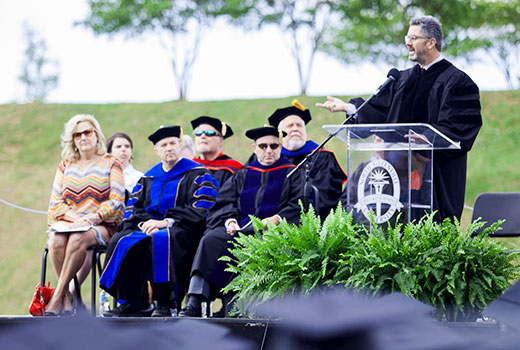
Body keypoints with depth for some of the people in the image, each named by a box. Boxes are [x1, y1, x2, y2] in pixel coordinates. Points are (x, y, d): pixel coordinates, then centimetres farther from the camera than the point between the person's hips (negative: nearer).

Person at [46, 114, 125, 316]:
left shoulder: (110, 164, 10)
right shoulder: (65, 166, 19)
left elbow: (116, 201, -1)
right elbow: (55, 204, 10)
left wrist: (92, 218, -18)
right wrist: (75, 218, -11)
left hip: (102, 226, -3)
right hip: (68, 222, 3)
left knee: (78, 239, -38)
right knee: (55, 241, -35)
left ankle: (57, 297, -33)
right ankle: (68, 298, -30)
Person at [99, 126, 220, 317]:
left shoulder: (197, 174, 2)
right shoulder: (148, 178, 20)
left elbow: (202, 211, -10)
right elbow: (133, 208, 13)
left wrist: (166, 222, -17)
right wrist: (144, 224, -11)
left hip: (182, 231, -5)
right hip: (149, 228, 5)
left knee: (162, 240, -38)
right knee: (122, 241, -23)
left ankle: (162, 303, -36)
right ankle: (133, 303, -24)